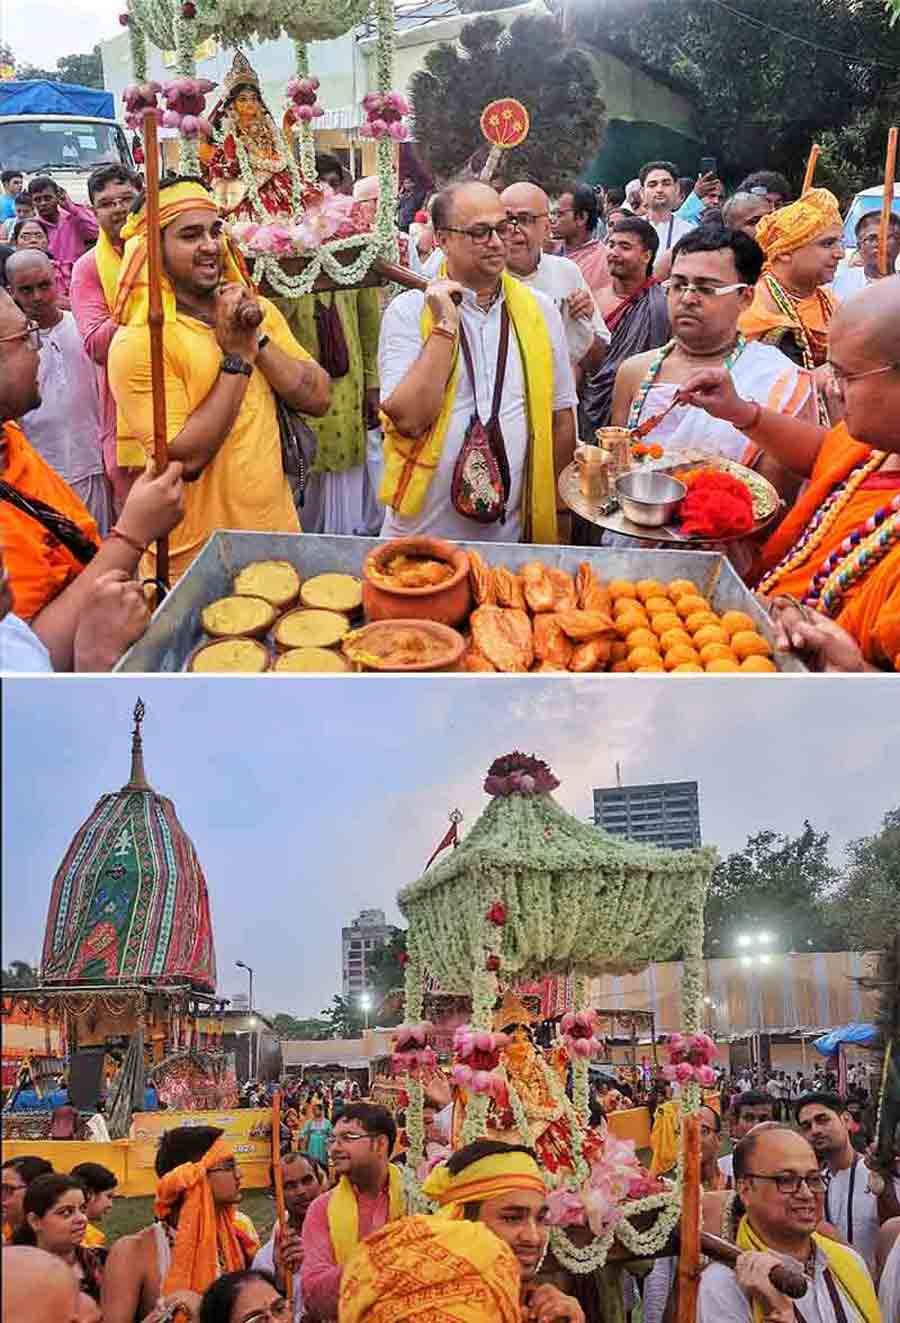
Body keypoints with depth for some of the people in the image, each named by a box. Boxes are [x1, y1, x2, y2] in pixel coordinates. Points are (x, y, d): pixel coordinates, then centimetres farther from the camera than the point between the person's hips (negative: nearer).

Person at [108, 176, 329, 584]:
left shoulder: (258, 310, 4)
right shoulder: (138, 343, -16)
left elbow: (317, 399, -3)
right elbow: (186, 459, -22)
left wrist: (257, 339, -15)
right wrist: (238, 357, -19)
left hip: (278, 532, 6)